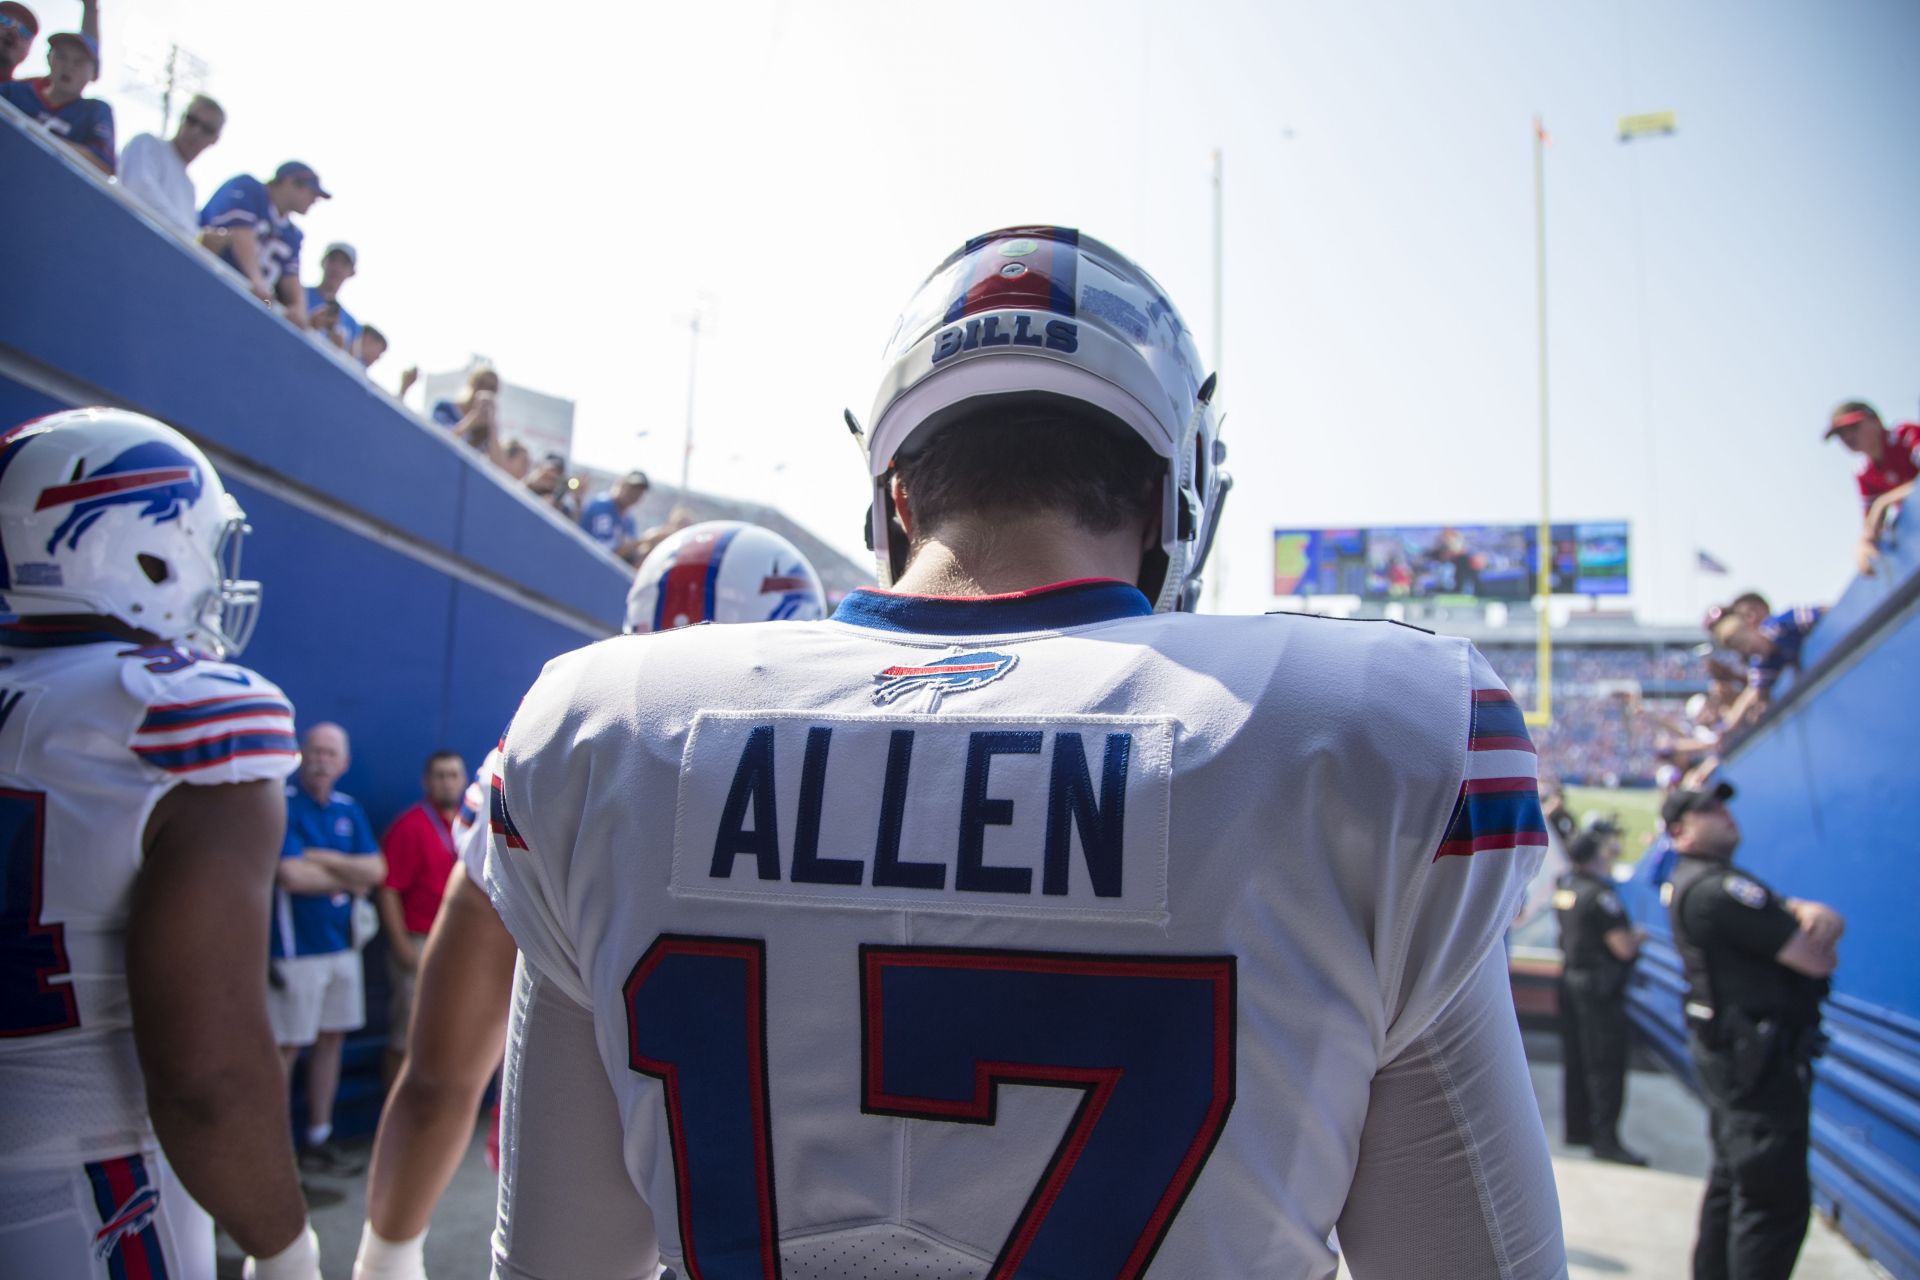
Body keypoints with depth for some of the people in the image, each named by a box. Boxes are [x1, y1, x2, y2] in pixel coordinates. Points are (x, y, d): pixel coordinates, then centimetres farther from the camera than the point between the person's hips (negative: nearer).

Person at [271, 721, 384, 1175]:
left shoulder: (350, 810, 11)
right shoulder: (283, 805, -9)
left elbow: (376, 870, 2)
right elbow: (291, 875, -19)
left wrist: (321, 858, -11)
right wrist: (349, 879, -5)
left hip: (342, 943, 7)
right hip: (295, 946, -7)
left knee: (332, 1039, 12)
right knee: (287, 1047, -2)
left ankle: (319, 1139, 23)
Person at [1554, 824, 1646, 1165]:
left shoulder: (1565, 885, 5)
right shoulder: (1599, 894, -20)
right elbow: (1624, 947, -21)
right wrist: (1637, 935, 0)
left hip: (1571, 980, 9)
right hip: (1599, 988, -8)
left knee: (1576, 1060, 15)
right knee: (1606, 1066, -3)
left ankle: (1578, 1128, 24)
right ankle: (1605, 1140, 0)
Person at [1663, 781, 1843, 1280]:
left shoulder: (1695, 883, 14)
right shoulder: (1714, 887, -19)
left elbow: (1831, 924, 8)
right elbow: (1819, 959, -21)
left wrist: (1814, 914, -15)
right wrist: (1815, 936, 2)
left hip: (1735, 1053, 11)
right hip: (1758, 1056, -11)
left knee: (1733, 1181, 21)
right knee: (1777, 1200, -7)